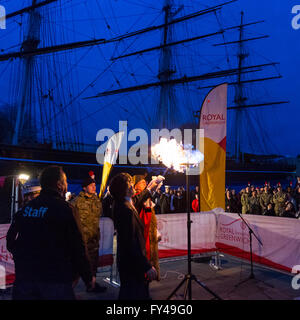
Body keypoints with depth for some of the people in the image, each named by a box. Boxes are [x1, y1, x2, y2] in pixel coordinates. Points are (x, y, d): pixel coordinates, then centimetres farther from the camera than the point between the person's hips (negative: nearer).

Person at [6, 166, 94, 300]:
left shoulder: (25, 208, 5)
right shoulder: (63, 208, -12)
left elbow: (11, 242, 12)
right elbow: (77, 248, -12)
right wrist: (88, 277, -3)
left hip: (24, 279, 5)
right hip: (56, 279, -5)